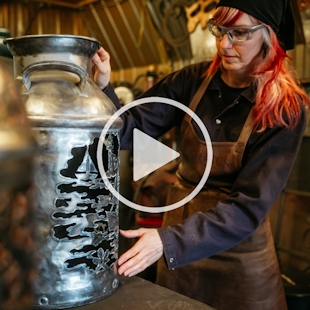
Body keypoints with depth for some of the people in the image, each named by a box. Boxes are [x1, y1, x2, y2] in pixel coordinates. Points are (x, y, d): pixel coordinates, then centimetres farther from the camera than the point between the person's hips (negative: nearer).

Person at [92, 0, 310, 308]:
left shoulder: (285, 109, -18)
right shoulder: (193, 80, -7)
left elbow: (249, 205, -23)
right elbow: (129, 129, -10)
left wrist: (169, 240, -32)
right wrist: (102, 88, -28)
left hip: (239, 250, -3)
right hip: (179, 220, 4)